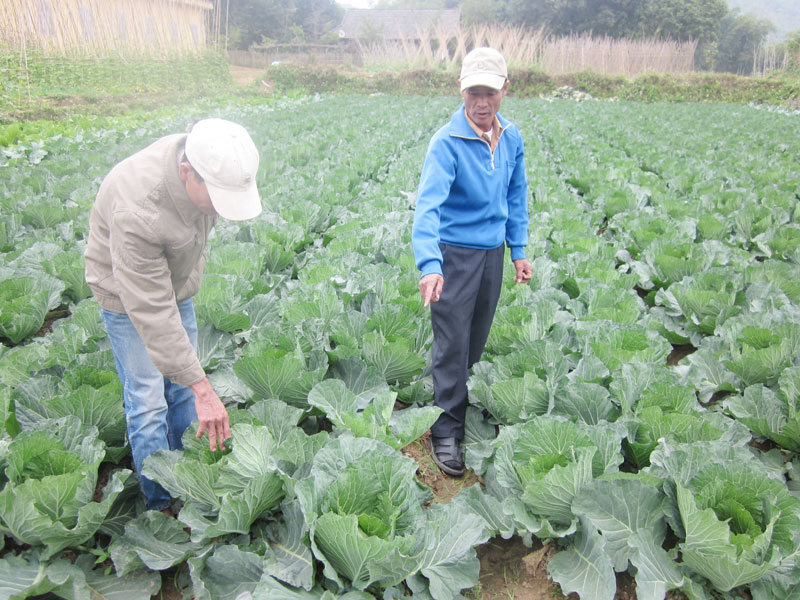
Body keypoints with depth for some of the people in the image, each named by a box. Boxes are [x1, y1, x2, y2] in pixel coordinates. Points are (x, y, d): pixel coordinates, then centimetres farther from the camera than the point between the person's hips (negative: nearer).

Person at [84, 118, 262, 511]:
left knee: (184, 392, 13)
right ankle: (160, 507, 14)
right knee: (148, 402, -4)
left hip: (176, 284, 7)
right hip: (127, 295, -6)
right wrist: (202, 387, -36)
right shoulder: (136, 212, -41)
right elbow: (151, 312, -37)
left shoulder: (206, 161, -19)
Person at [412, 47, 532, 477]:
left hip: (493, 252, 6)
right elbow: (428, 204, -30)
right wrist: (429, 264, -44)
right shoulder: (447, 142, -18)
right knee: (452, 345, -1)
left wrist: (519, 250, 11)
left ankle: (469, 413, 35)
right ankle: (446, 432, 13)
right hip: (455, 252, -6)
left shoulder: (511, 138, 2)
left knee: (477, 341, 16)